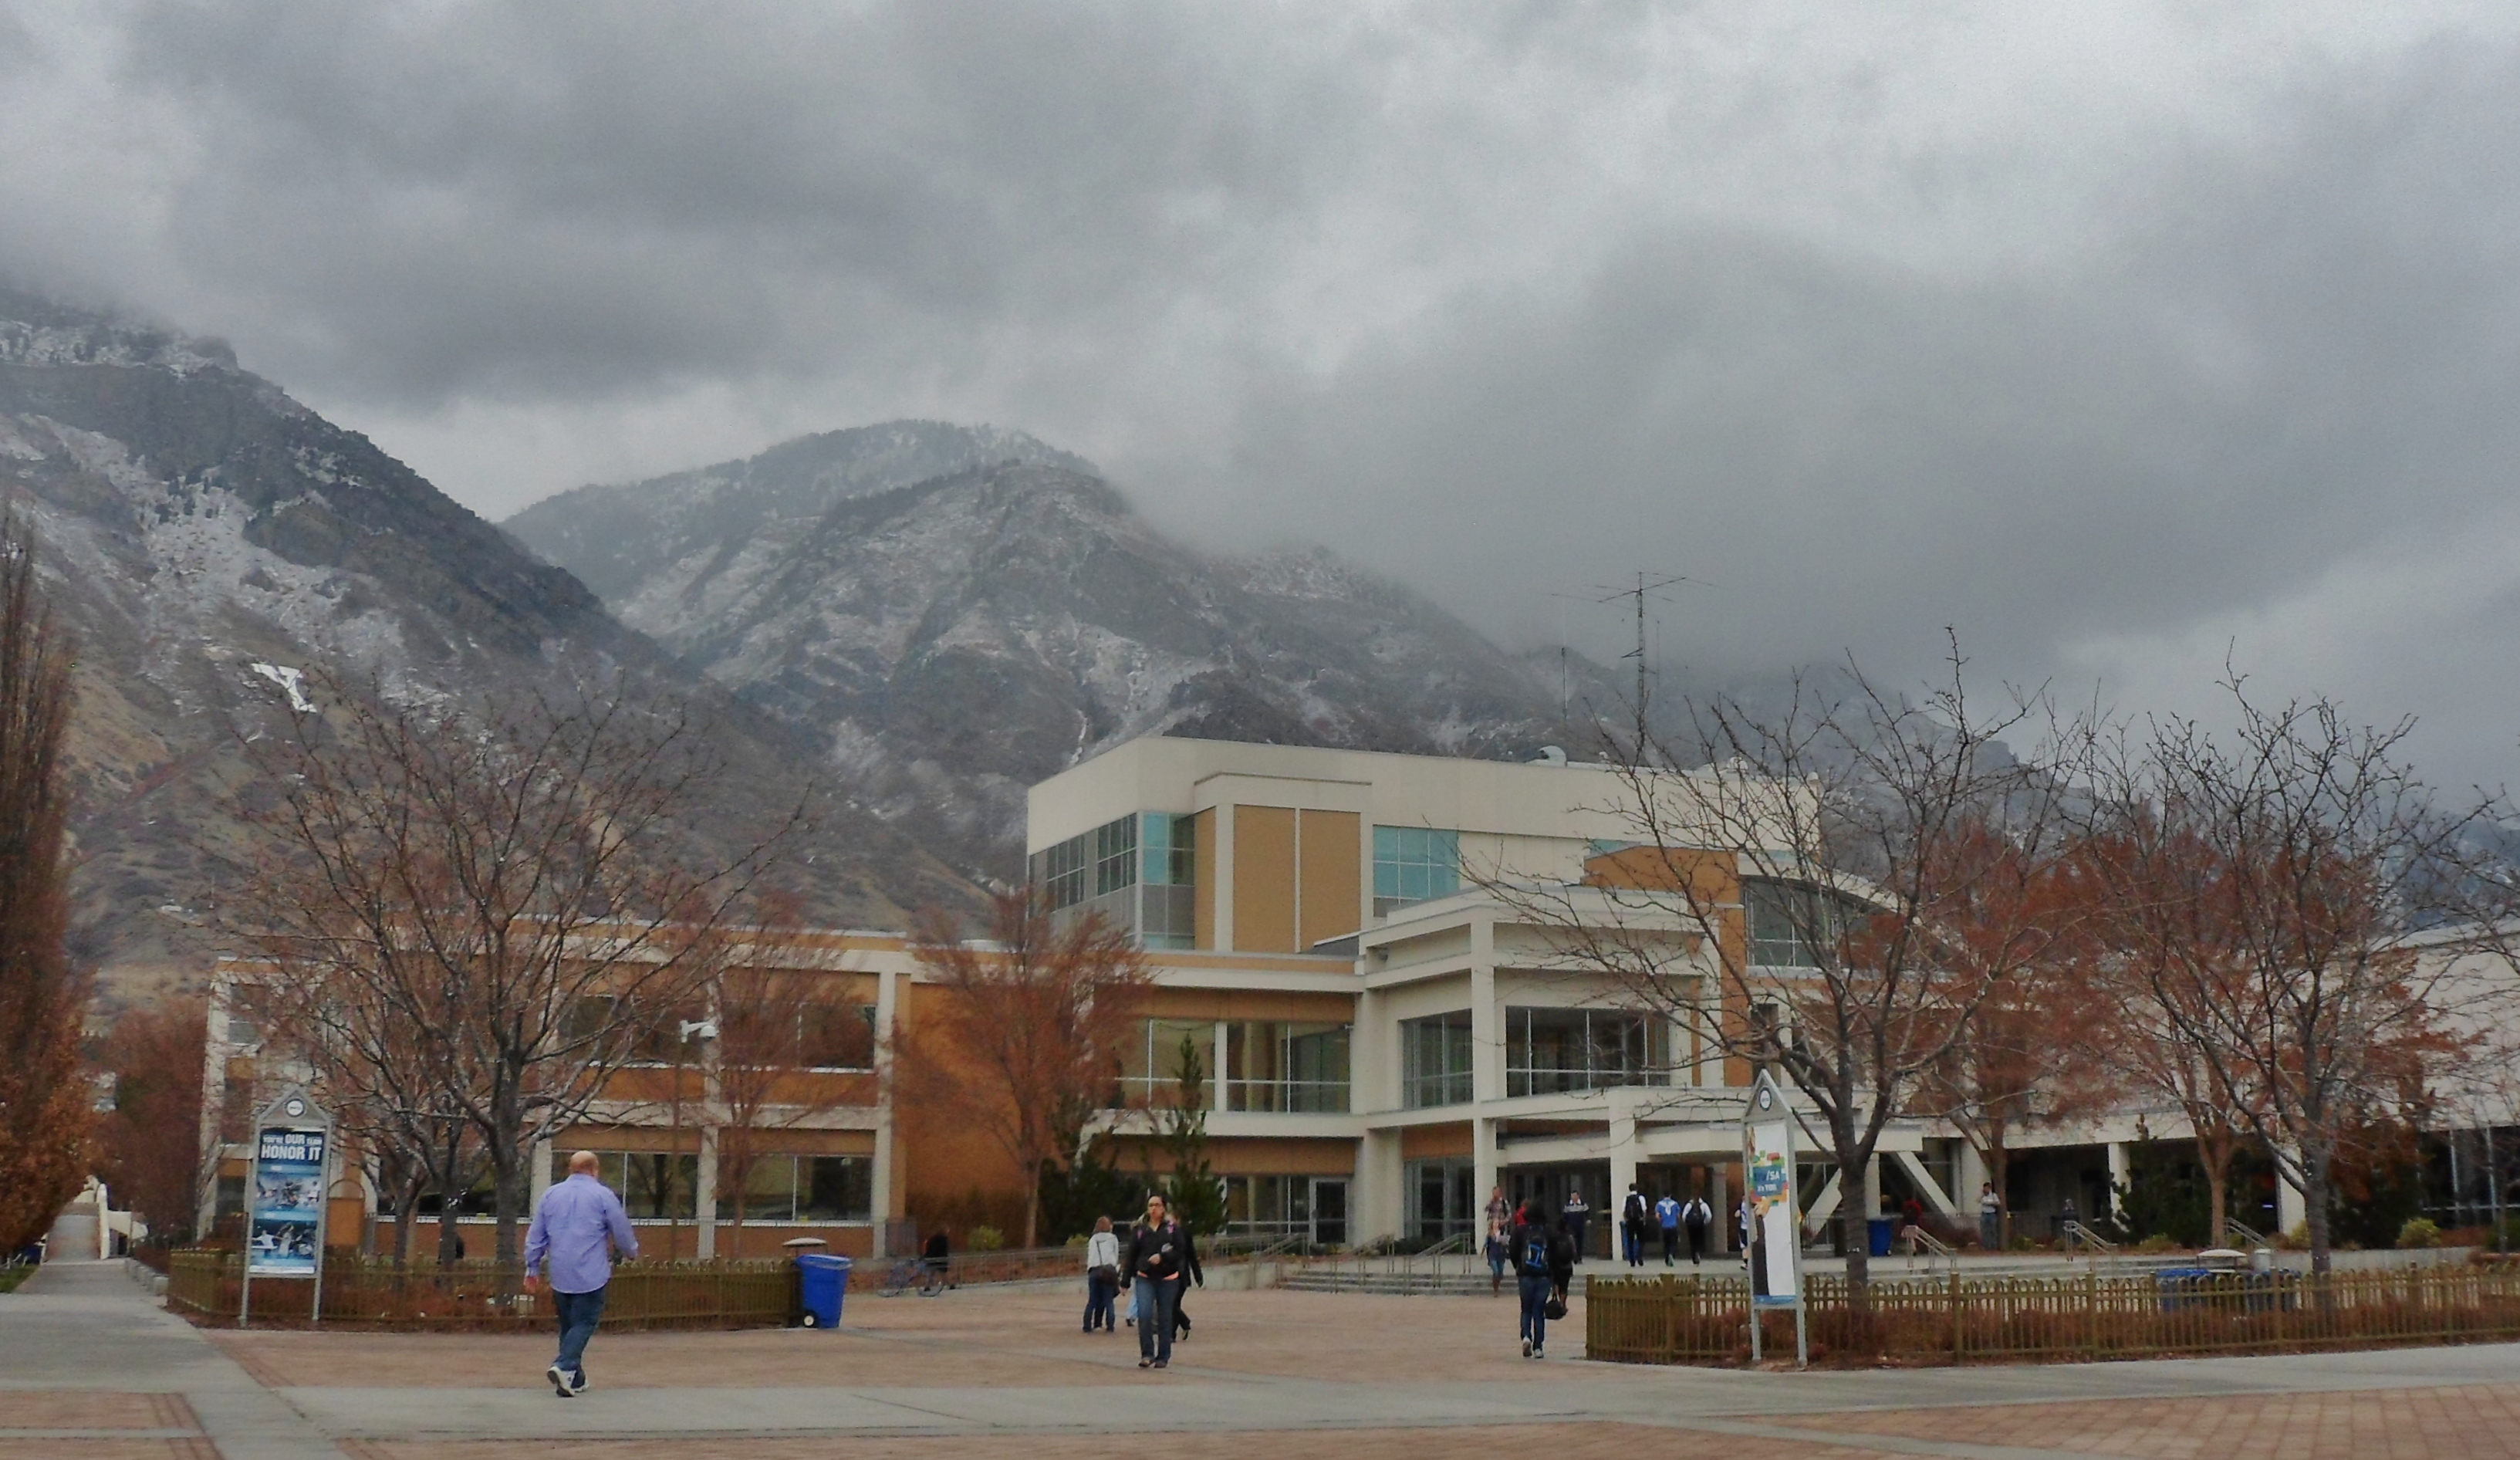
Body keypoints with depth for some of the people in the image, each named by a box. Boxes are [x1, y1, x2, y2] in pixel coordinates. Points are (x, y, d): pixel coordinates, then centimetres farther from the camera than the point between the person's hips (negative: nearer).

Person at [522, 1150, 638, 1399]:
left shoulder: (551, 1195, 9)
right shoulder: (603, 1196, -4)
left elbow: (535, 1237, 13)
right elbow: (622, 1233, 2)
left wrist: (532, 1269, 20)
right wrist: (632, 1252, 21)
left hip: (560, 1275, 5)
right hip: (591, 1274, -5)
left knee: (568, 1324, 14)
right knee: (584, 1323, -2)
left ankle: (575, 1380, 15)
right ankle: (564, 1367, -22)